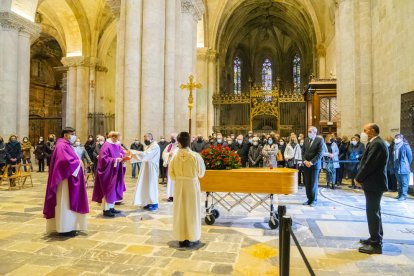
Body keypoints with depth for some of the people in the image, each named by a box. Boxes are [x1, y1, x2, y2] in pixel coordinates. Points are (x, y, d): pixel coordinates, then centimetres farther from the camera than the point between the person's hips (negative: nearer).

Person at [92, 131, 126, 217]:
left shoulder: (117, 146, 9)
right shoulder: (106, 146, -17)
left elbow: (122, 153, 15)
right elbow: (103, 159, -22)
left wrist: (123, 158, -7)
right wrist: (115, 160, -23)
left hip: (115, 172, 9)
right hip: (108, 173, -8)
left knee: (114, 190, 13)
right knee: (108, 190, -2)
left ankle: (111, 207, 22)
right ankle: (106, 209, 8)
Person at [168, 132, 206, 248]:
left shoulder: (175, 156, -10)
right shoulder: (195, 156, -17)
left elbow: (171, 173, -3)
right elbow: (201, 172, -5)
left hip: (179, 186, 2)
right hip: (192, 185, -2)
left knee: (180, 211, 12)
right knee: (192, 211, 10)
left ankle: (181, 239, 21)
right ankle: (192, 239, 18)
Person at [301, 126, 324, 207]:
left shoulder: (320, 140, -6)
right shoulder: (306, 140, 10)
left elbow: (320, 154, -12)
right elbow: (303, 151, 10)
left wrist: (311, 162, -16)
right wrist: (305, 161, -5)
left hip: (315, 165, -4)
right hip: (306, 165, 4)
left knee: (314, 184, 3)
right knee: (307, 183, 6)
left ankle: (314, 200, 15)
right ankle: (309, 199, 18)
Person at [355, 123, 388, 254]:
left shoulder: (377, 144, -19)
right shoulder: (375, 143, 14)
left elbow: (369, 164, -23)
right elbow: (366, 162, 15)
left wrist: (358, 179, -11)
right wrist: (360, 177, 5)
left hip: (374, 184, -10)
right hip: (373, 183, 10)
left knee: (373, 213, -4)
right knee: (374, 212, 18)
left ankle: (376, 245, 5)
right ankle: (376, 238, 30)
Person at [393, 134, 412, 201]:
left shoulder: (405, 146, -10)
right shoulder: (395, 146, 10)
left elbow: (410, 156, -7)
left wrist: (407, 165, -1)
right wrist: (395, 165, 12)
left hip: (403, 168, -7)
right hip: (397, 168, 7)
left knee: (404, 183, 0)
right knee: (399, 182, 15)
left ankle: (403, 195, 4)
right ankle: (400, 194, 24)